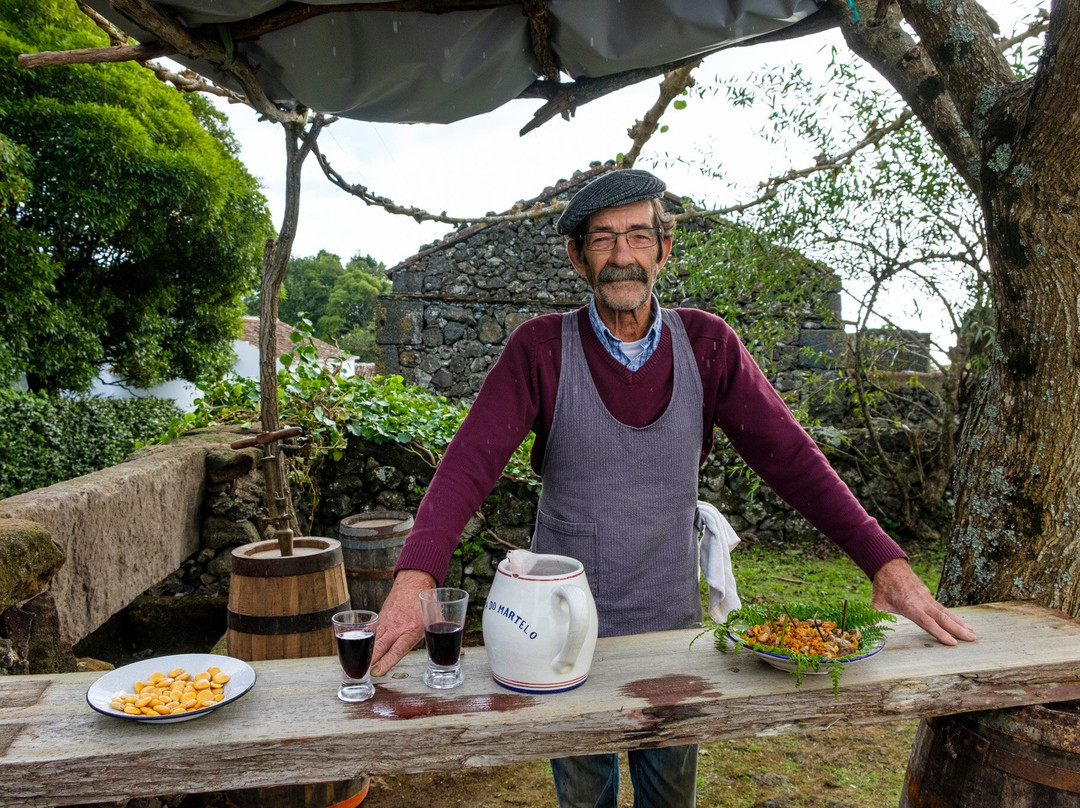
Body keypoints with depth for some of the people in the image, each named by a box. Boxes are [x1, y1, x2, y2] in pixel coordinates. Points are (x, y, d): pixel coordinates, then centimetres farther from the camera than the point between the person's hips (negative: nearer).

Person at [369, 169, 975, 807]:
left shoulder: (706, 344, -5)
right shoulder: (542, 348, -11)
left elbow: (789, 455, -7)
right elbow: (472, 460, -20)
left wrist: (885, 560, -16)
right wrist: (415, 575, -35)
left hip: (673, 622, 2)